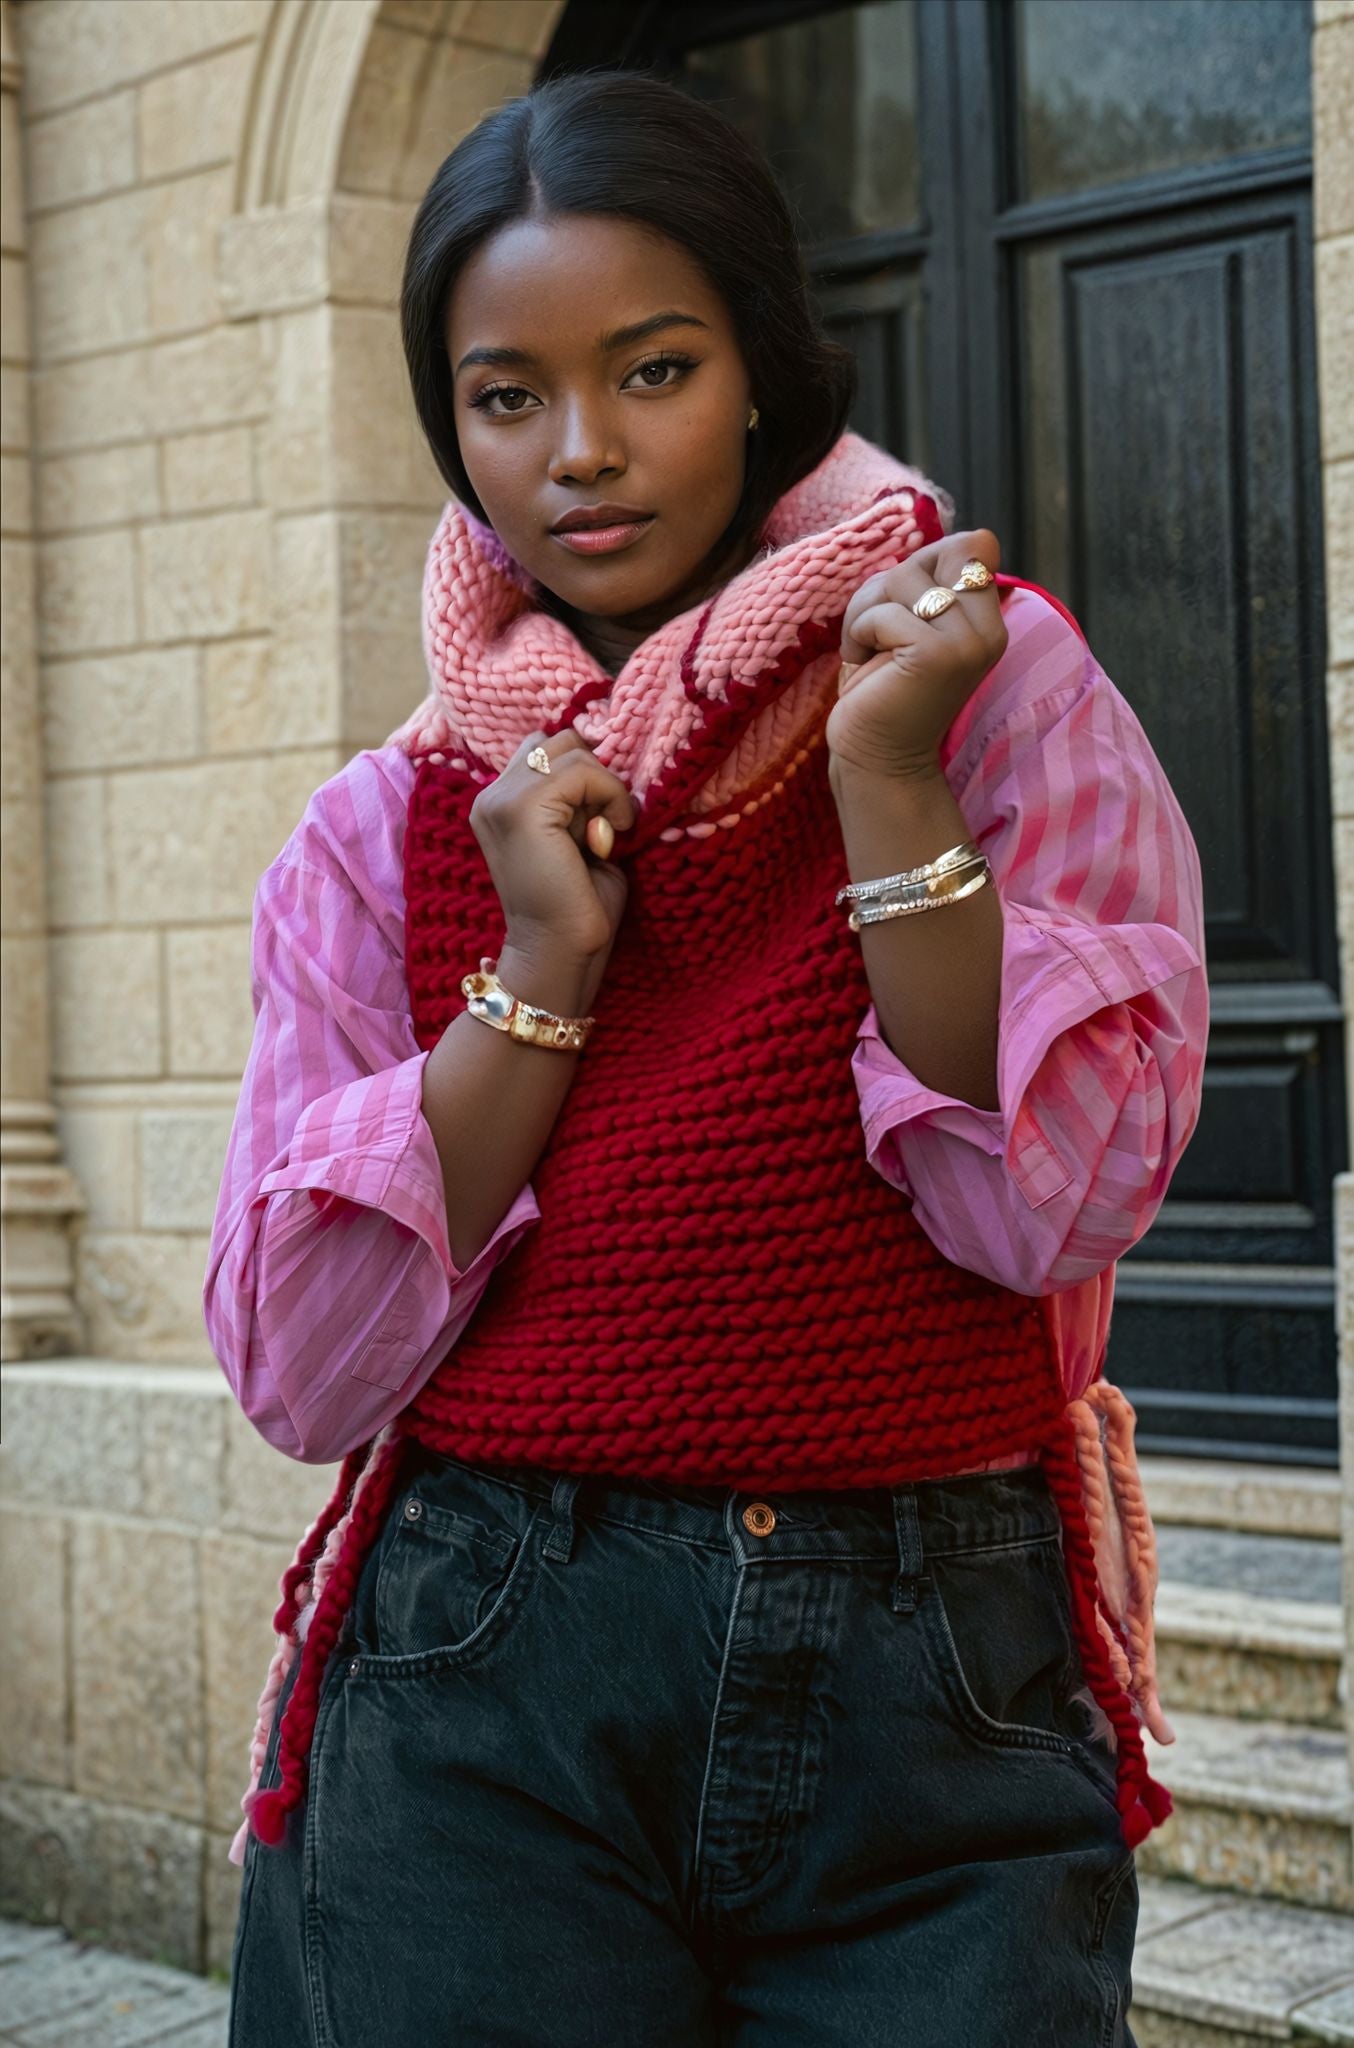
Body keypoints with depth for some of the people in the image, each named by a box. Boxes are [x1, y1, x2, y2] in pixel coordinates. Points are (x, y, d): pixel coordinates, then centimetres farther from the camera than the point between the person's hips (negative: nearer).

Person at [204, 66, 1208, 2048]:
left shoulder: (1001, 687, 1)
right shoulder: (388, 827, 5)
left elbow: (1050, 1205, -9)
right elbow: (302, 1368, -2)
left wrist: (890, 786, -16)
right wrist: (541, 971, -10)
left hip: (932, 1691, -1)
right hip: (486, 1684, 1)